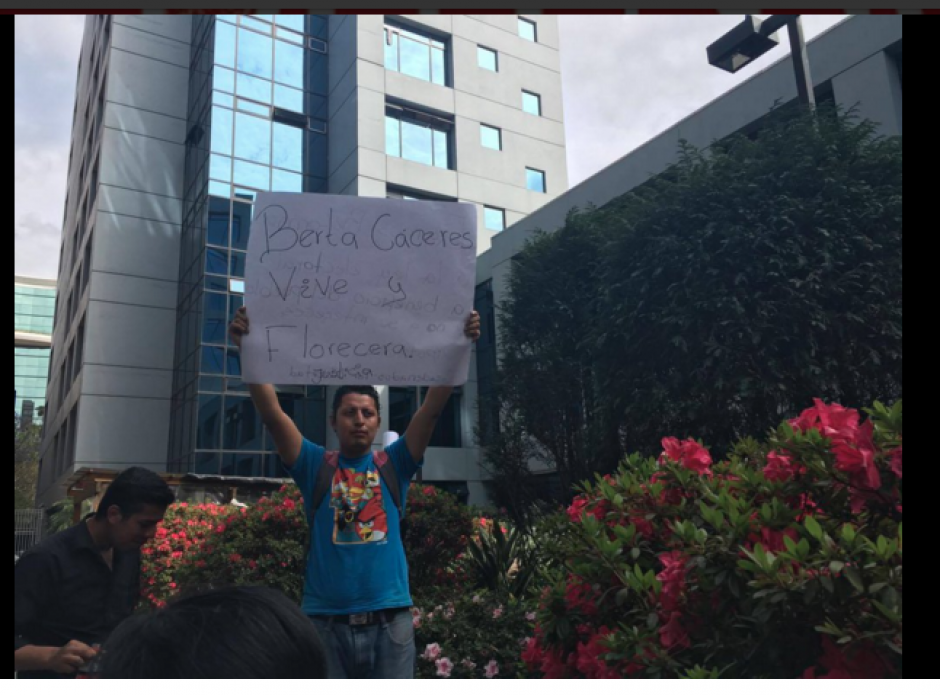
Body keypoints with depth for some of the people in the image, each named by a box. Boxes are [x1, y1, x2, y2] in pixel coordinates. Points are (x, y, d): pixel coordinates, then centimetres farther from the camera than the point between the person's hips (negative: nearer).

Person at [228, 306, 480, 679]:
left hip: (390, 621, 1)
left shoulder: (393, 465, 7)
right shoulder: (315, 466, 6)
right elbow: (272, 413, -6)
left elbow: (432, 409, -3)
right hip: (326, 623, 0)